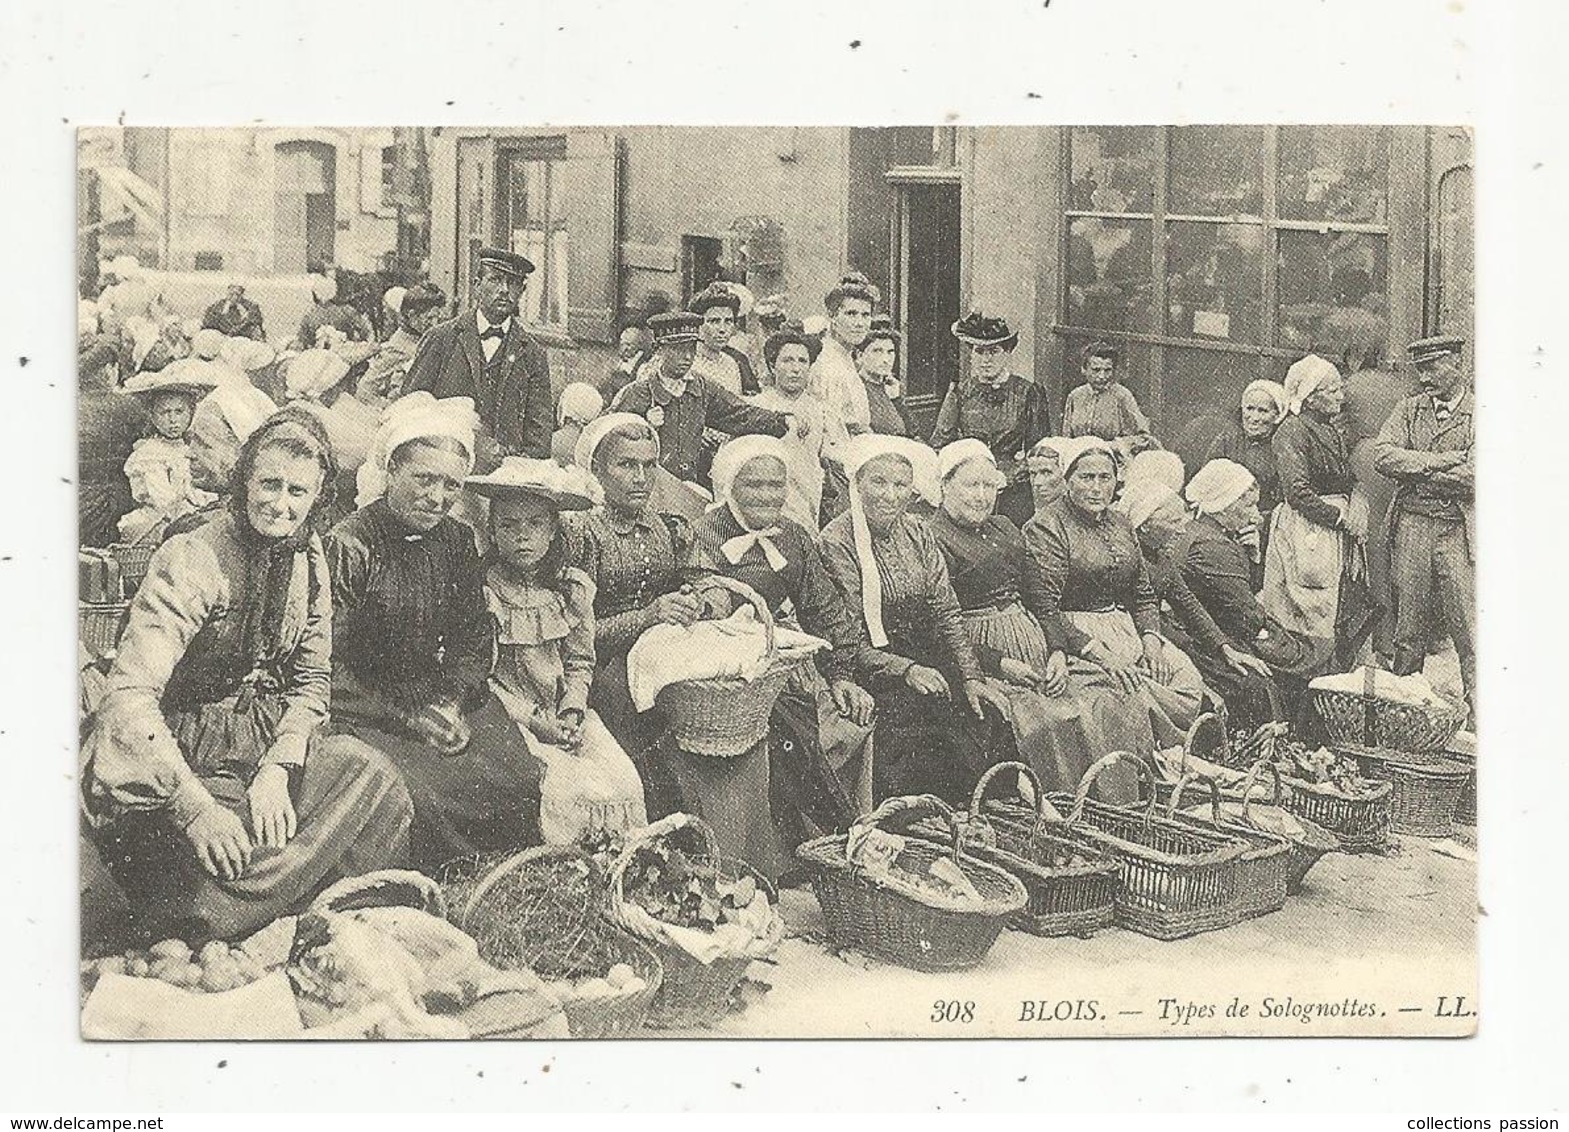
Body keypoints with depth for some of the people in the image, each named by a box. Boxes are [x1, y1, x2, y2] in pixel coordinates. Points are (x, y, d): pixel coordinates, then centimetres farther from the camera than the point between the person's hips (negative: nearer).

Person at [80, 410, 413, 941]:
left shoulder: (307, 558, 4)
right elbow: (127, 699, -27)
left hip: (264, 744, 7)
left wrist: (278, 769, -13)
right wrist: (197, 808, -36)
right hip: (172, 759, -6)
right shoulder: (192, 563, -19)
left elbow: (312, 678, 7)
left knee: (371, 776, -19)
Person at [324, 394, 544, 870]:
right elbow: (331, 671, -12)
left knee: (522, 784, -16)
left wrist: (450, 703, -7)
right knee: (423, 796, -30)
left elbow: (476, 638, 12)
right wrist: (411, 719, -16)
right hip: (367, 710, -5)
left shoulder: (457, 541, 9)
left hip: (443, 697, 5)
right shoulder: (348, 547, -10)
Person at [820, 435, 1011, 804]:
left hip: (925, 660, 6)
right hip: (873, 672, -6)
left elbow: (946, 613, 8)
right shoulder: (836, 542, -8)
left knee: (981, 723, -13)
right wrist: (904, 669, -23)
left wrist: (972, 678, -4)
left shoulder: (918, 535, 11)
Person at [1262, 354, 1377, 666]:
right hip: (1308, 535, -8)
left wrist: (1356, 517, 2)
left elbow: (1349, 485, 22)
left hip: (1339, 534, 8)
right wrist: (1340, 518, -15)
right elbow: (1298, 493, -18)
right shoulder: (1292, 432, -10)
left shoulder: (1332, 432, 17)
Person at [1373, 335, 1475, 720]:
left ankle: (1481, 714, 3)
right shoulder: (1409, 409, 11)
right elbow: (1383, 456, -5)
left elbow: (1472, 478, -12)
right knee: (1408, 631, 7)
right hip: (1412, 527, 3)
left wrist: (1415, 471, -6)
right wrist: (1442, 461, -10)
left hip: (1459, 533, -2)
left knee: (1470, 633, -3)